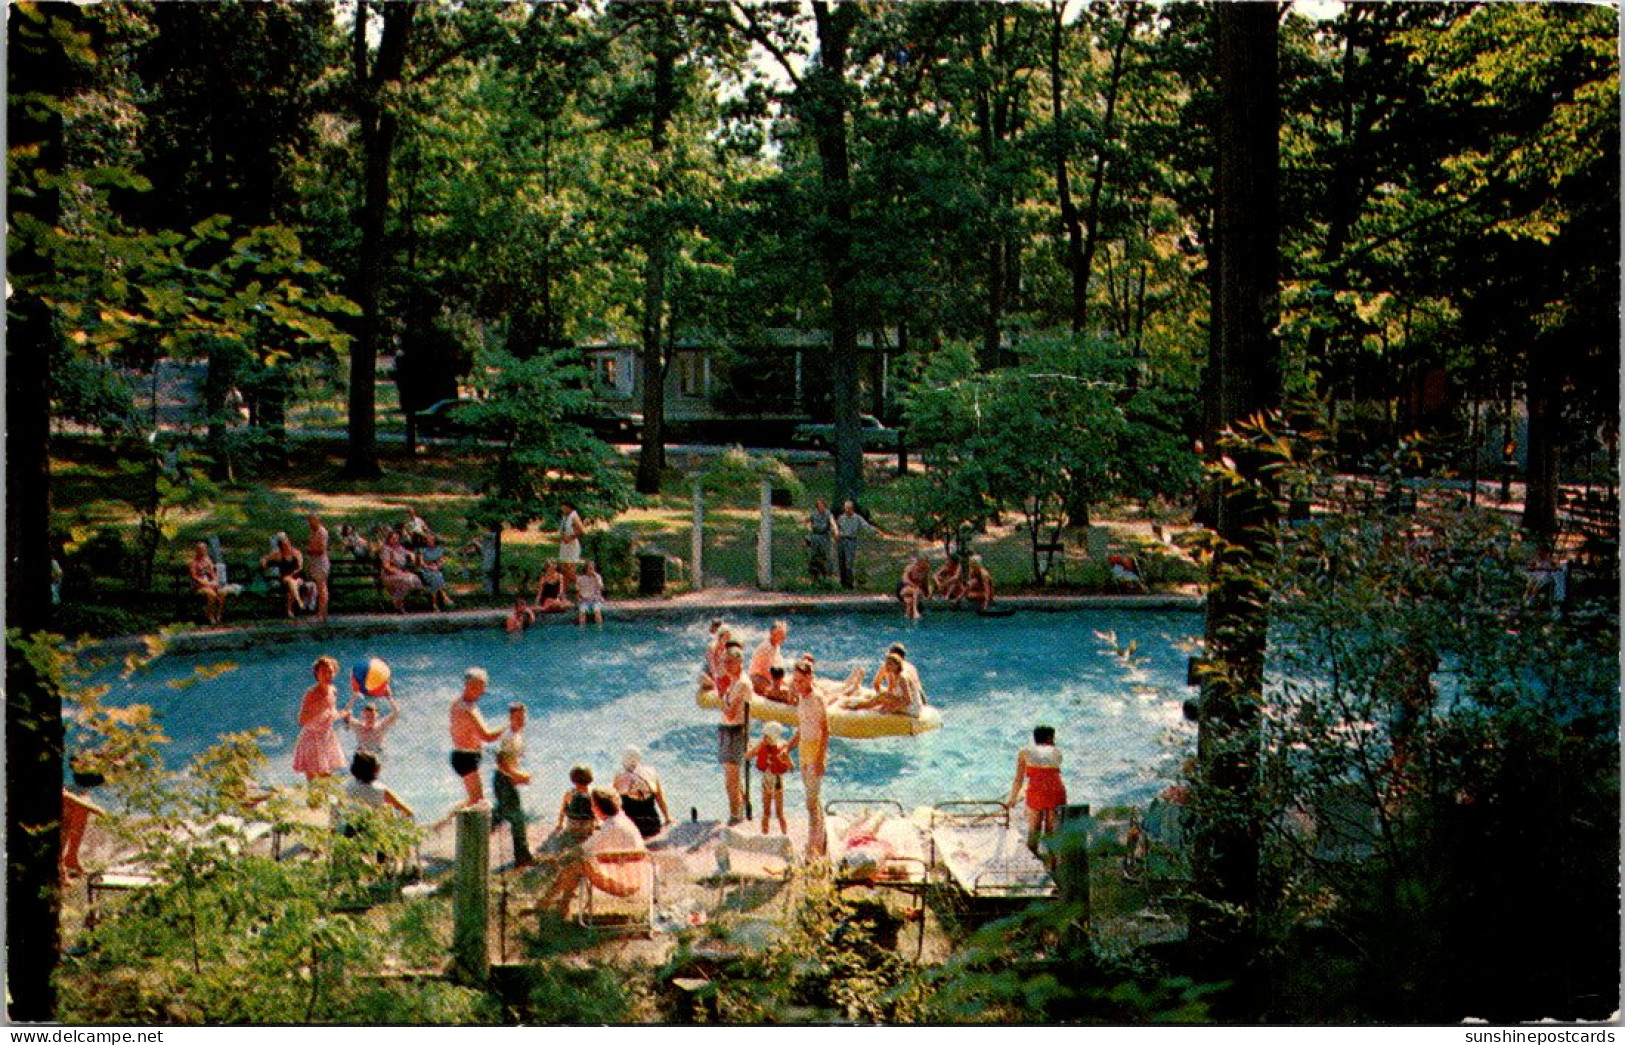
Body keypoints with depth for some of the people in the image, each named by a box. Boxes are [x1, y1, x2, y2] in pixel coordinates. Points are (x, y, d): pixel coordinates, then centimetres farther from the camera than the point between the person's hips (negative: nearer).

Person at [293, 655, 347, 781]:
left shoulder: (333, 691, 0)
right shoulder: (311, 694, -20)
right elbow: (302, 720, -26)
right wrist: (321, 706, -33)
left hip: (327, 737, 6)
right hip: (312, 738, -6)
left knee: (327, 778, 12)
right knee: (312, 778, -3)